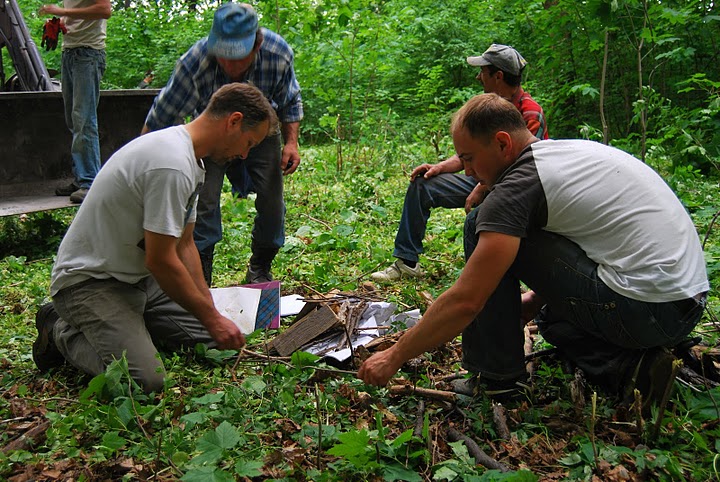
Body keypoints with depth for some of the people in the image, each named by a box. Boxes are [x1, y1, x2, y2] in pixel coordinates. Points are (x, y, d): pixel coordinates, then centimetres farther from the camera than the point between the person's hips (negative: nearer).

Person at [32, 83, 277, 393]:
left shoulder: (192, 160, 7)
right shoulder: (172, 165, -26)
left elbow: (184, 246, 9)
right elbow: (161, 261, -24)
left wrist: (212, 313, 4)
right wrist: (213, 319, -13)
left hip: (140, 278, 10)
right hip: (90, 281, -9)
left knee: (210, 338, 1)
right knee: (144, 380, -24)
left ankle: (121, 324, 14)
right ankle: (64, 333, 2)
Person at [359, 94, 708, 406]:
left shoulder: (520, 182, -14)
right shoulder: (576, 150, 14)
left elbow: (466, 300, -17)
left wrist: (395, 357, -6)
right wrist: (533, 302, 23)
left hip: (642, 306, -10)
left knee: (482, 226, -6)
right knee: (550, 314, 36)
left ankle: (496, 375, 2)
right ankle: (627, 366, 9)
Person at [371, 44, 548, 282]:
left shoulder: (531, 114, -17)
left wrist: (482, 190, -26)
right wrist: (439, 167, -4)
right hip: (484, 180, 8)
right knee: (421, 184, -1)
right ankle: (407, 262, 3)